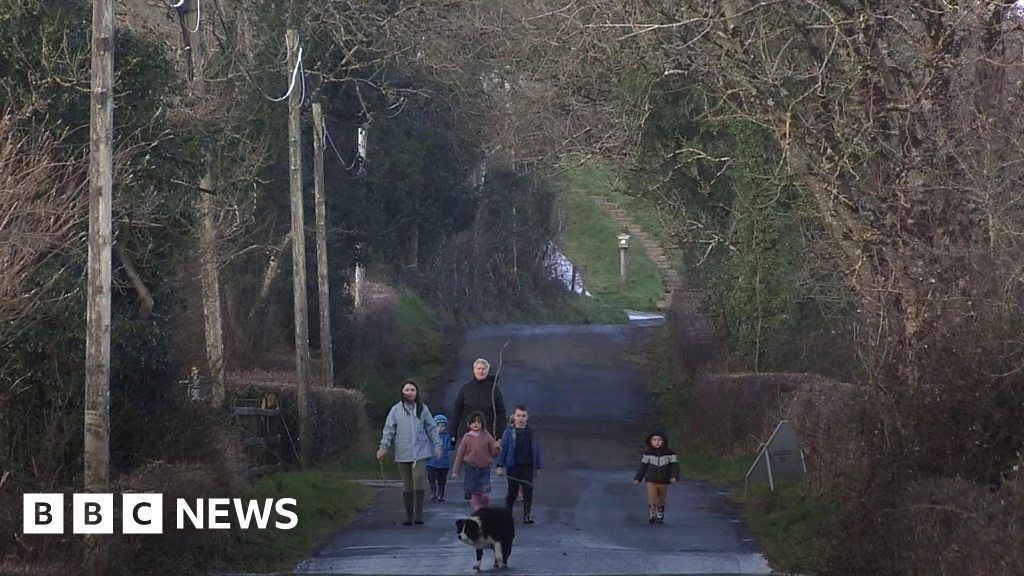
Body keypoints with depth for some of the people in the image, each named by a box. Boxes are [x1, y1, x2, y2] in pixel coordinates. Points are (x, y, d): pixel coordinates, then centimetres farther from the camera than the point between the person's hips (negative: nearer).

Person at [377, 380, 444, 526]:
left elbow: (432, 428, 11)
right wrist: (384, 446, -8)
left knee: (418, 480, -16)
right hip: (403, 454, 1)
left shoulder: (423, 409, 6)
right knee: (407, 485, 8)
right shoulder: (396, 410, 4)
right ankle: (409, 516, 15)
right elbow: (388, 430, 2)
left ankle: (418, 515, -15)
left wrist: (437, 445, 7)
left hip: (420, 452, -1)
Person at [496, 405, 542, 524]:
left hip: (528, 466, 2)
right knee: (512, 491, 8)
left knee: (528, 490, -5)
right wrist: (500, 466, -6)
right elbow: (503, 449, -2)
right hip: (513, 466, -2)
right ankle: (507, 513, 21)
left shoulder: (531, 432, 4)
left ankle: (527, 514, -3)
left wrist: (537, 467, 11)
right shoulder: (509, 432, -4)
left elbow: (536, 450, 10)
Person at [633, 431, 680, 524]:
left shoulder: (669, 453, -5)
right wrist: (637, 478, 5)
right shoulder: (648, 453, -2)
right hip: (651, 481, 0)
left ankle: (660, 516, 28)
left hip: (664, 482, 0)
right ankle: (652, 515, -16)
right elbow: (643, 466, 6)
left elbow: (674, 466, -6)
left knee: (661, 500, 12)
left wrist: (674, 477, -21)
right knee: (652, 498, -19)